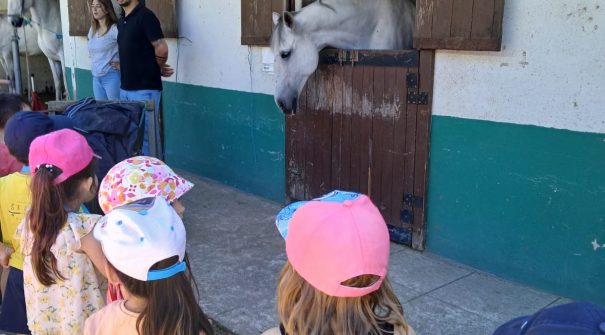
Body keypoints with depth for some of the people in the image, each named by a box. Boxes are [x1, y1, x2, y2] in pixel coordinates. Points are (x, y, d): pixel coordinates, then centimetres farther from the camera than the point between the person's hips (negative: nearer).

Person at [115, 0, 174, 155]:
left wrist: (159, 68, 0)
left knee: (147, 134, -2)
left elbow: (162, 48, -17)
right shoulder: (121, 21, 14)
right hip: (125, 88, 8)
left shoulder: (145, 15, -11)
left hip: (145, 88, -8)